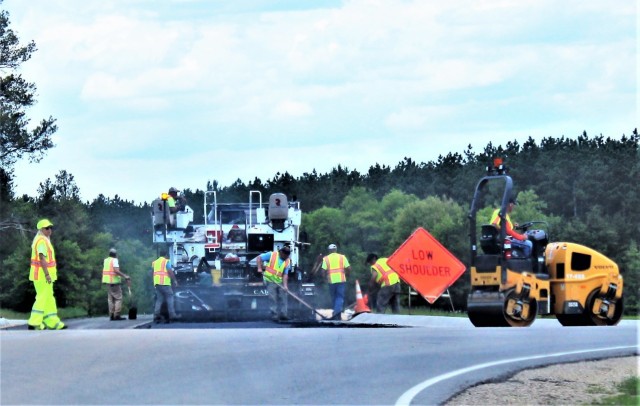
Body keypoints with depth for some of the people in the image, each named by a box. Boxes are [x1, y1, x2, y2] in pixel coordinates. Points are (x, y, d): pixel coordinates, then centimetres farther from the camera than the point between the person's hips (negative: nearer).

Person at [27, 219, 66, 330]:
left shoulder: (43, 240, 17)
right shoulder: (42, 241, -16)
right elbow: (42, 258, -23)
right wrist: (47, 274, -26)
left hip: (43, 275, 10)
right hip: (43, 274, -10)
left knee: (49, 299, 12)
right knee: (42, 298, -8)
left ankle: (52, 322, 14)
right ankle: (34, 323, -8)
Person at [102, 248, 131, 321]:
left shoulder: (106, 260, 13)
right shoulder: (114, 260, -10)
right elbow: (116, 270, -22)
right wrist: (125, 276, -20)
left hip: (107, 281, 8)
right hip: (114, 281, -8)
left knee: (110, 298, 10)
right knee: (118, 298, -5)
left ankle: (111, 315, 6)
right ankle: (117, 315, -13)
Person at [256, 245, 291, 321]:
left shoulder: (287, 262, 2)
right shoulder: (271, 255, -8)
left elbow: (285, 274, -2)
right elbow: (259, 258, -5)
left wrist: (285, 285, -15)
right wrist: (260, 268, -16)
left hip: (280, 281, 4)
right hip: (270, 280, -4)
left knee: (283, 297, 2)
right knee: (273, 298, -5)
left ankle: (283, 314, 9)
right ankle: (274, 314, 2)